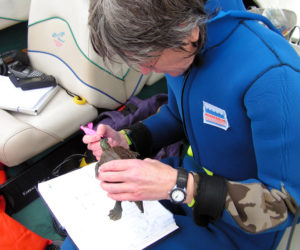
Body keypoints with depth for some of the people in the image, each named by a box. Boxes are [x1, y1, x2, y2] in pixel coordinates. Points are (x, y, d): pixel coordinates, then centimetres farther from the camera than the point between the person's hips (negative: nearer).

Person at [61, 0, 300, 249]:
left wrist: (179, 186, -35)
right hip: (194, 173, 6)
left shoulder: (272, 75, -34)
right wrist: (126, 140, -8)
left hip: (240, 222, -6)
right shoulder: (181, 48, -10)